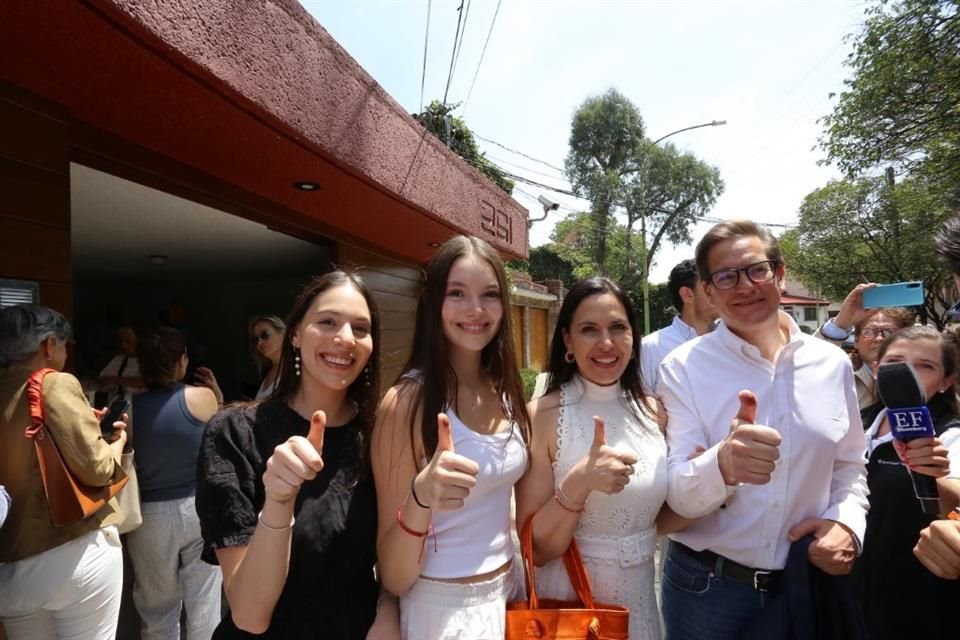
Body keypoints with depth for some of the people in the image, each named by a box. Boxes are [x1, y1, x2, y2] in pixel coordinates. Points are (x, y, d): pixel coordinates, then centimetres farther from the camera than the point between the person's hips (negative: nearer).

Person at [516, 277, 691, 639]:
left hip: (638, 600, 4)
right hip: (566, 603, -4)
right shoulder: (543, 416, -18)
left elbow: (655, 518, 7)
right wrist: (578, 483, -31)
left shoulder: (653, 411, -5)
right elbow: (535, 549, -16)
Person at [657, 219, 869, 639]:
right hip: (706, 586, -3)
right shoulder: (684, 367, -14)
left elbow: (850, 467, 10)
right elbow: (679, 495, -17)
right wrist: (723, 465, -37)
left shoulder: (833, 365, -1)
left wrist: (847, 521, -9)